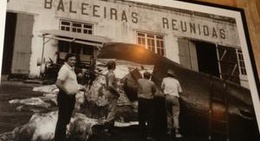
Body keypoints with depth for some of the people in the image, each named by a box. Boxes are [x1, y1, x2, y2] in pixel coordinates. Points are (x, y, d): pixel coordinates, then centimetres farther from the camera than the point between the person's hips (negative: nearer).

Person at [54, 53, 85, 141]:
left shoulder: (71, 69, 13)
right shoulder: (65, 69, -18)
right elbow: (58, 84, -27)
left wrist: (79, 88, 13)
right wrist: (67, 92, -24)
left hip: (71, 97, 10)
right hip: (65, 97, -10)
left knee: (66, 119, 20)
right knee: (62, 119, -5)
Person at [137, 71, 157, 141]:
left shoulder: (139, 81, 1)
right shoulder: (152, 83, -4)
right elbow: (154, 91, 10)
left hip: (141, 100, 2)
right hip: (149, 101, -2)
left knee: (141, 117, 14)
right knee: (150, 118, 0)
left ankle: (142, 133, 22)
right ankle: (149, 135, -8)